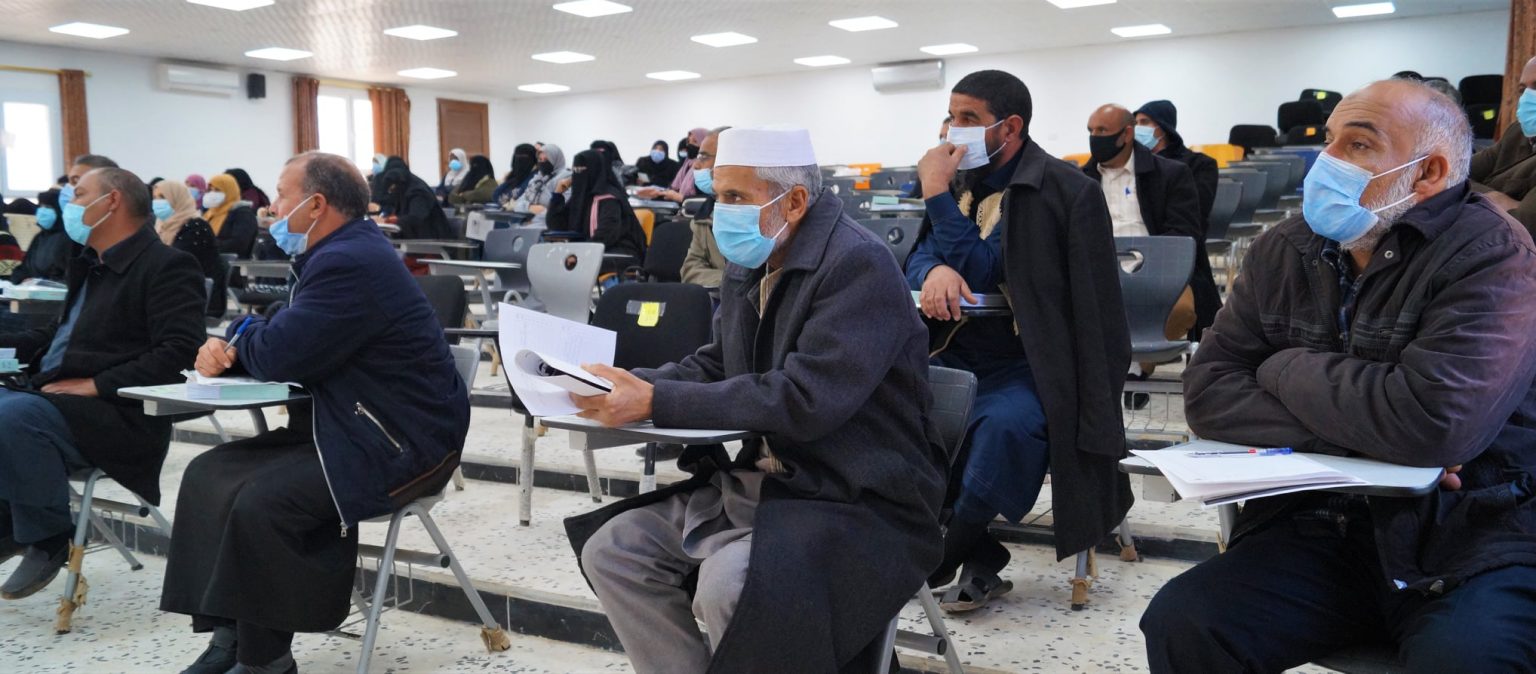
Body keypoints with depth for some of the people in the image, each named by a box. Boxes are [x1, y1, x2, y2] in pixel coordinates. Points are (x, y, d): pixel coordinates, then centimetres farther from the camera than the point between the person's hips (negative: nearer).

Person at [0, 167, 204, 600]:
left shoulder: (167, 267, -9)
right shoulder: (89, 265, 20)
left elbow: (179, 352, -20)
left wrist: (98, 384, -22)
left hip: (119, 416, -9)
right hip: (51, 394, 9)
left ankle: (47, 538, -12)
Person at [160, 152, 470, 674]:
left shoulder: (351, 263, -20)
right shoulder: (338, 253, 14)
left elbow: (277, 356, -22)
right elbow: (279, 343, 19)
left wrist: (238, 334, 1)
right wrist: (225, 351, -2)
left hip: (401, 443, -11)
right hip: (348, 426, 11)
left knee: (260, 502, -25)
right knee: (209, 474, 2)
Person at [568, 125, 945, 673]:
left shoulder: (858, 264, -17)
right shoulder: (750, 266, 9)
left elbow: (803, 401, -26)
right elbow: (715, 365, 17)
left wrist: (656, 401, -25)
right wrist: (631, 384, -3)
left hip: (858, 503, -8)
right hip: (762, 482, 9)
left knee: (728, 580, -31)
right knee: (613, 547, 0)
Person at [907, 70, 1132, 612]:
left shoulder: (1065, 191, -9)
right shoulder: (961, 180, 12)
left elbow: (984, 273, -15)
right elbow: (917, 260, 8)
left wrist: (938, 195, -14)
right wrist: (936, 270, -16)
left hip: (1025, 365, -6)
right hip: (955, 354, 6)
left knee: (1003, 425, -38)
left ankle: (943, 557, -9)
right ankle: (977, 560, -8)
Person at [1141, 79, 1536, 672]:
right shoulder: (1283, 252, 7)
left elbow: (1431, 422, -25)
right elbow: (1207, 391, -3)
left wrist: (1285, 369, -9)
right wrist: (1357, 442, -15)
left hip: (1475, 546, -3)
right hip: (1320, 528, 4)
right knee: (1181, 624, -20)